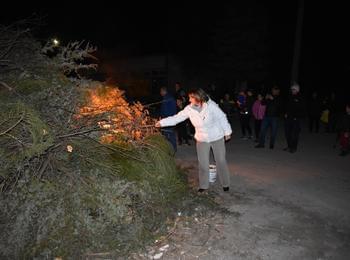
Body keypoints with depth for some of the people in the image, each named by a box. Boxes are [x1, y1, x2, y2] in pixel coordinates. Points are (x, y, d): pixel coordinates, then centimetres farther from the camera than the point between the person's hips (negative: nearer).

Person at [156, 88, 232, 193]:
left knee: (221, 161, 11)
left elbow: (222, 118, -11)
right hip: (202, 139, 3)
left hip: (217, 138, -2)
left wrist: (227, 132, -5)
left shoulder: (211, 105, -21)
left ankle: (225, 184, 31)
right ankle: (203, 185, 28)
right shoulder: (189, 109, -12)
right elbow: (176, 118, -8)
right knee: (203, 163, 9)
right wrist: (162, 122, -14)